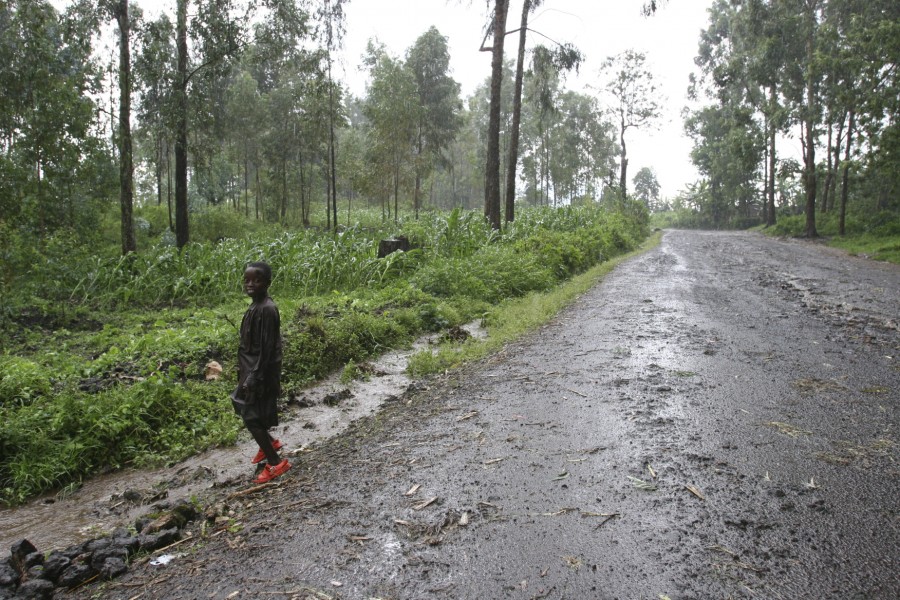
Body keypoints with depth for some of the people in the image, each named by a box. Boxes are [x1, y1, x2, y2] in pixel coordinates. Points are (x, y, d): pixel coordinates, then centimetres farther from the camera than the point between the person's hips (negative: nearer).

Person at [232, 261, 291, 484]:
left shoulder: (266, 309, -22)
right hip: (252, 368, 10)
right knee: (245, 409, 22)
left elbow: (267, 347, -23)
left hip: (260, 372, -10)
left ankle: (276, 462, 8)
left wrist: (255, 377, -23)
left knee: (251, 417, -2)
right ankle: (270, 442, 41)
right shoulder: (256, 305, 7)